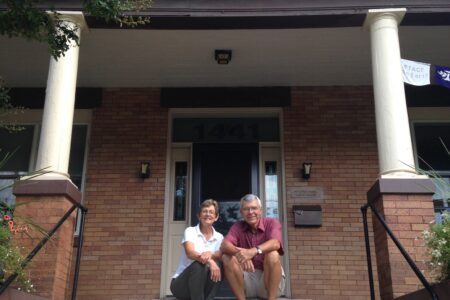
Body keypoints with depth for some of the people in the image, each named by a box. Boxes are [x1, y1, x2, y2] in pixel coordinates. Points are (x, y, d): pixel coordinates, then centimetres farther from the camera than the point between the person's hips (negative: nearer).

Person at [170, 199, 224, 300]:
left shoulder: (219, 237, 6)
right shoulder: (190, 231, -4)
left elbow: (221, 255, -12)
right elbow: (190, 253, -23)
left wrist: (210, 254, -36)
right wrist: (209, 261, -42)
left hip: (202, 283, 3)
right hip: (180, 284, -3)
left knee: (218, 264, -23)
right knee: (199, 265, -31)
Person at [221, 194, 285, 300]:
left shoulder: (272, 223, -4)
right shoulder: (237, 227, 3)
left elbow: (275, 243, -27)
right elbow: (225, 245, -16)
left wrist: (254, 251, -47)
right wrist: (239, 253, -39)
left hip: (270, 280, -2)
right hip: (247, 280, 3)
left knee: (272, 255, -29)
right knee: (227, 257, -19)